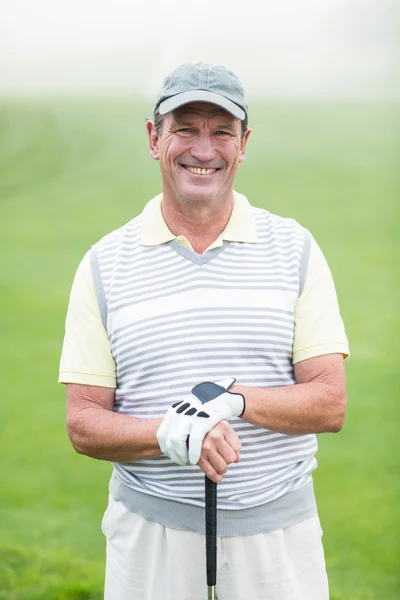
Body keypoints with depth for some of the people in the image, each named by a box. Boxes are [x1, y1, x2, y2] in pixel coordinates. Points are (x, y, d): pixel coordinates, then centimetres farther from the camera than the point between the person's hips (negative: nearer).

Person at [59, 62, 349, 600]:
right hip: (150, 535, 0)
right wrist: (170, 434, -19)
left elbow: (330, 404, -2)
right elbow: (83, 424, -2)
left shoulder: (294, 249, 3)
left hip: (278, 533, 0)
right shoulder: (105, 264, 2)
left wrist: (234, 398, -18)